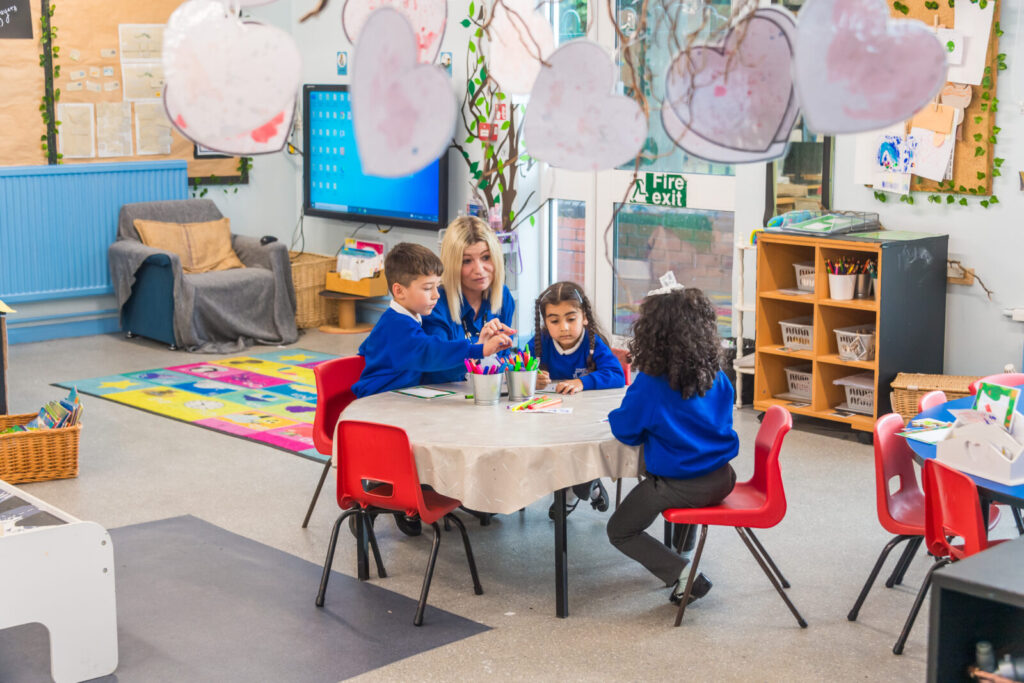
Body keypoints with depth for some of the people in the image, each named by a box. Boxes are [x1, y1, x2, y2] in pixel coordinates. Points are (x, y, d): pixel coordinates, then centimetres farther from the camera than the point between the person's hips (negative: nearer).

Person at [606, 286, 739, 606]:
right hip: (720, 479, 7)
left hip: (679, 486, -6)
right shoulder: (716, 377, -3)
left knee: (620, 531, 14)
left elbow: (626, 431, -10)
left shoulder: (650, 384, -20)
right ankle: (681, 549, 44)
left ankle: (682, 573, -4)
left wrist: (617, 415, 13)